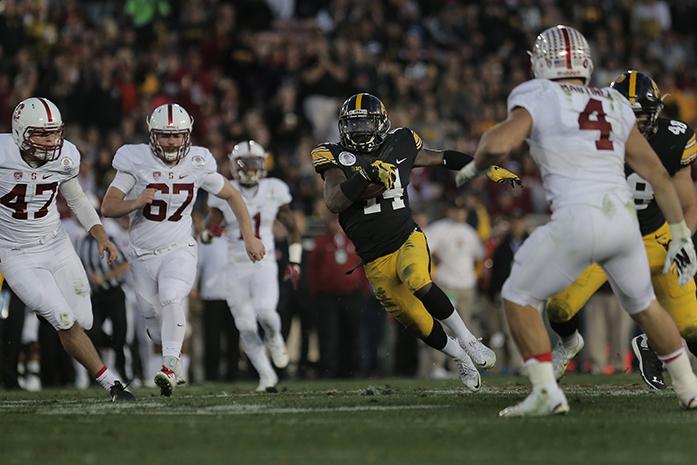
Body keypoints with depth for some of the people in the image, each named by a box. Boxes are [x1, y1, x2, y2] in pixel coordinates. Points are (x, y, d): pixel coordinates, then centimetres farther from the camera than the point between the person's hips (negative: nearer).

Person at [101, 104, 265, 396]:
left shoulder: (198, 165, -7)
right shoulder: (136, 162, -13)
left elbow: (232, 196, 9)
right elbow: (107, 207, -13)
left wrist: (250, 237, 8)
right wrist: (136, 203, -32)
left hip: (179, 251, -1)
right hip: (143, 256, 1)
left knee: (172, 300, -30)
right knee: (159, 332, 10)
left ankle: (169, 368, -24)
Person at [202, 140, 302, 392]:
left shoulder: (274, 191, -2)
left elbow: (293, 229, 11)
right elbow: (207, 233, 5)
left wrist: (294, 263, 6)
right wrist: (211, 231, -19)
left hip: (265, 264, -1)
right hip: (237, 267, 1)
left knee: (265, 312, -25)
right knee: (246, 328, -1)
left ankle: (274, 338, 10)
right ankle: (267, 377, 14)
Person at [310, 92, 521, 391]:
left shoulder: (398, 147, 2)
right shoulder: (336, 158, -4)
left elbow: (443, 158, 18)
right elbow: (333, 203, -20)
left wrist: (489, 169, 19)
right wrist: (366, 176, -33)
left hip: (408, 241, -1)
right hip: (375, 261, 1)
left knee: (418, 282, -34)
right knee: (418, 323, 3)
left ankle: (467, 340, -18)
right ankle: (459, 356, 33)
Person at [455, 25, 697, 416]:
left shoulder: (539, 101, 2)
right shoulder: (615, 108, 17)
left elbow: (498, 143, -15)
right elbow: (657, 173, 17)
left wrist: (475, 165, 7)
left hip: (578, 222, -5)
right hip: (624, 219, 5)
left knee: (519, 298, 12)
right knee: (643, 304, 28)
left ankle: (547, 392, 1)